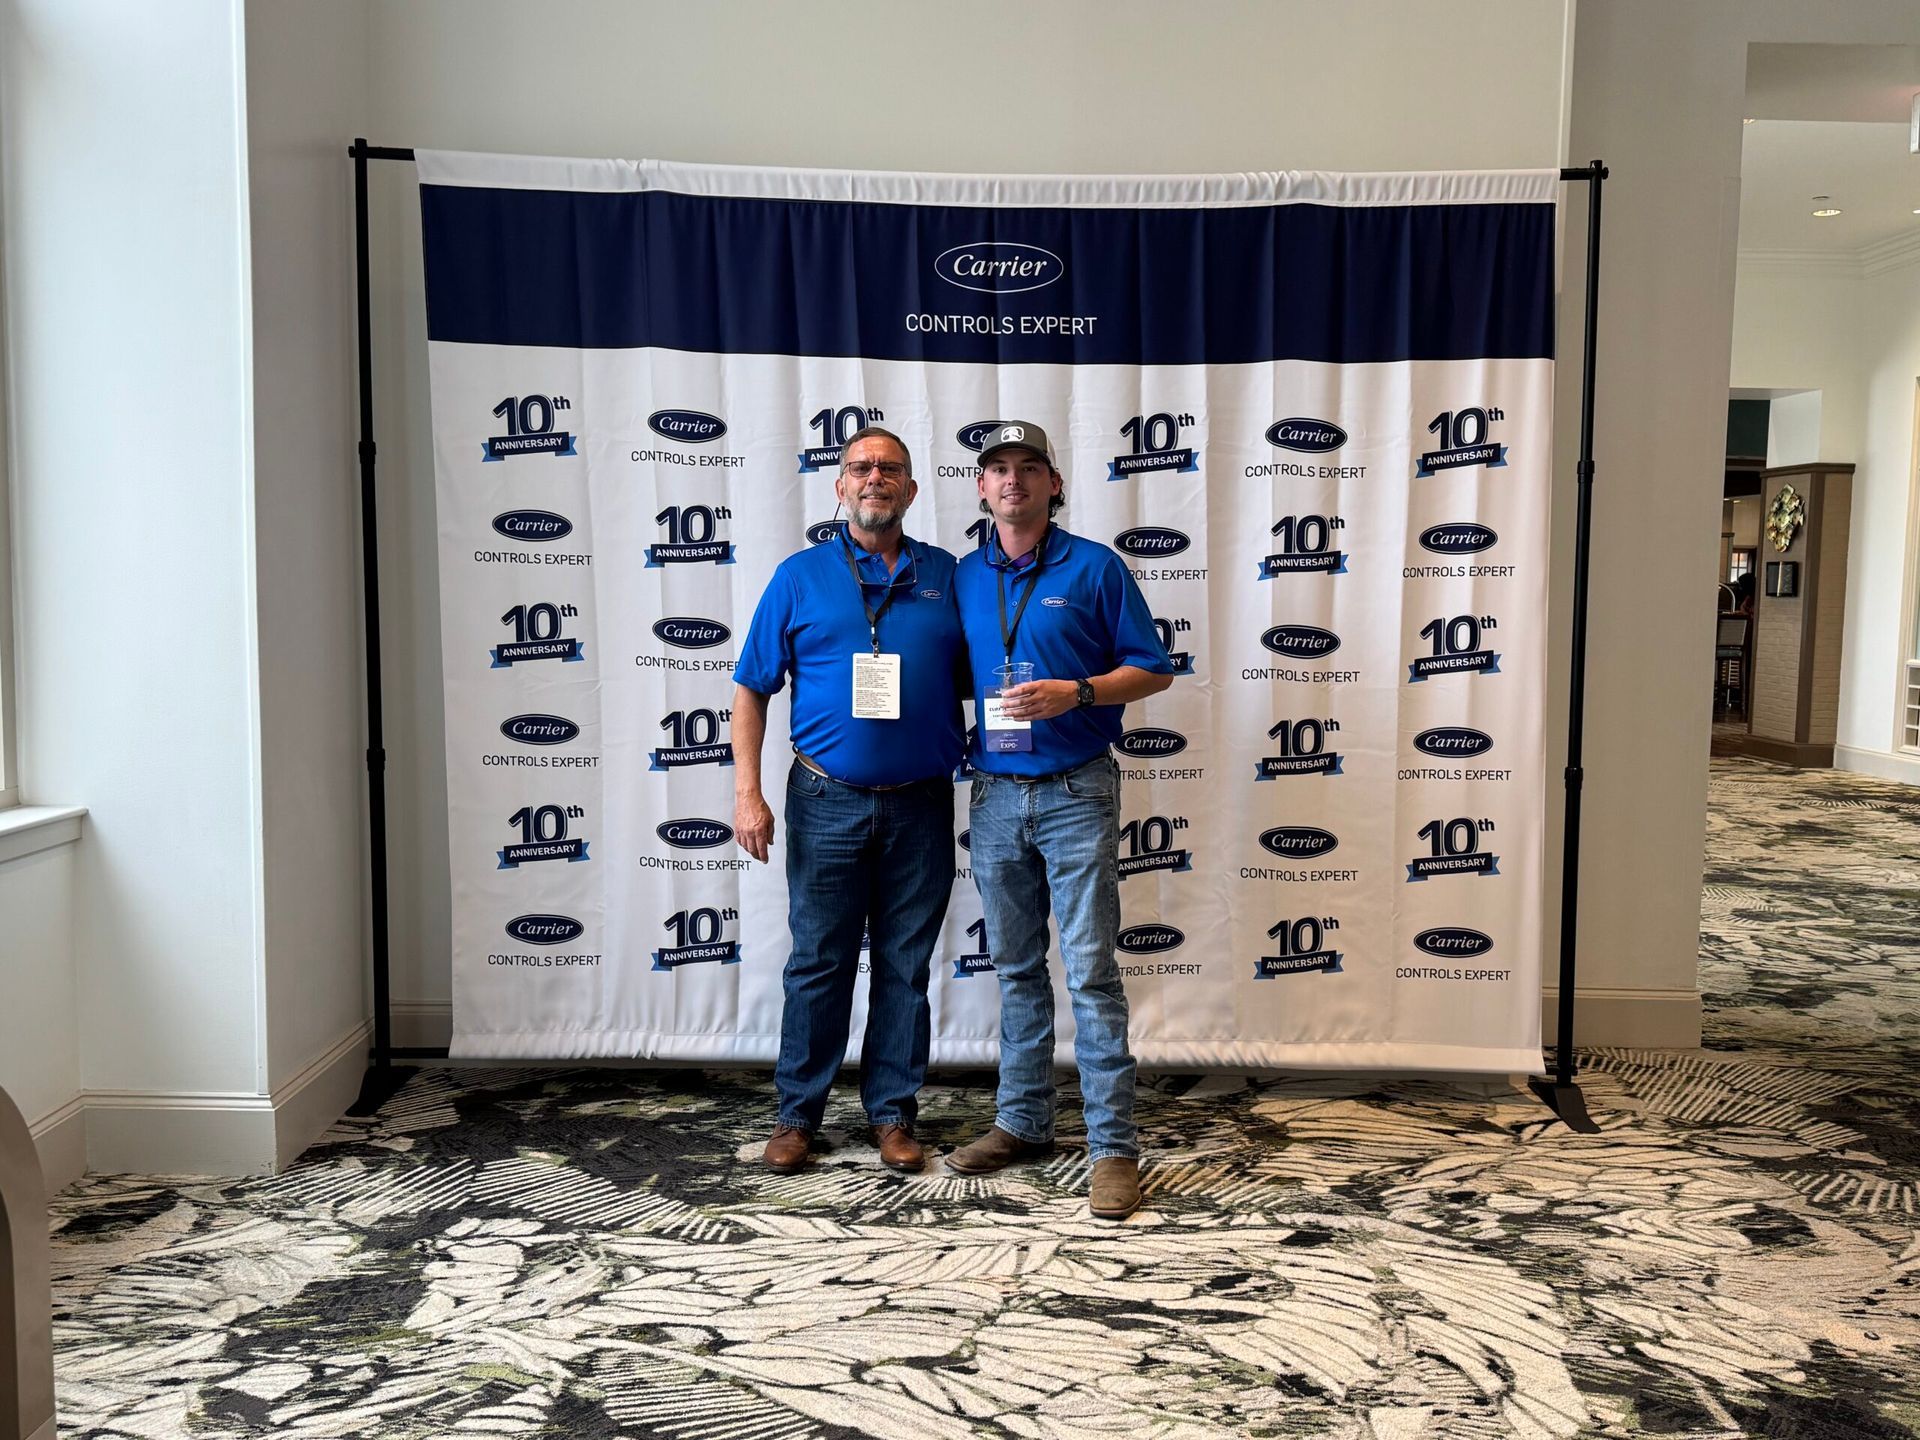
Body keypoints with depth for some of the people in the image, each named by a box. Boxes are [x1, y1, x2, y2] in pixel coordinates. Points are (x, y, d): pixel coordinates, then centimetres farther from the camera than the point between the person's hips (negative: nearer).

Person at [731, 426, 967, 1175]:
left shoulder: (948, 576, 7)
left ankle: (893, 1113, 23)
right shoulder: (800, 577, 2)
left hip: (922, 806, 2)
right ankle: (798, 1113, 20)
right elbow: (752, 689, 2)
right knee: (818, 963, 6)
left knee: (905, 966, 10)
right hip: (829, 803, -1)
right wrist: (747, 792, -6)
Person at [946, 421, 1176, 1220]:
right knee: (1016, 968, 13)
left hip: (1076, 794, -4)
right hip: (996, 794, 4)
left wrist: (1075, 693, -17)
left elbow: (1154, 670, -2)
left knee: (1090, 971, -5)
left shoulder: (1094, 567, -2)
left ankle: (1114, 1146, 2)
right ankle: (1021, 1121, 25)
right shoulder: (964, 577, 9)